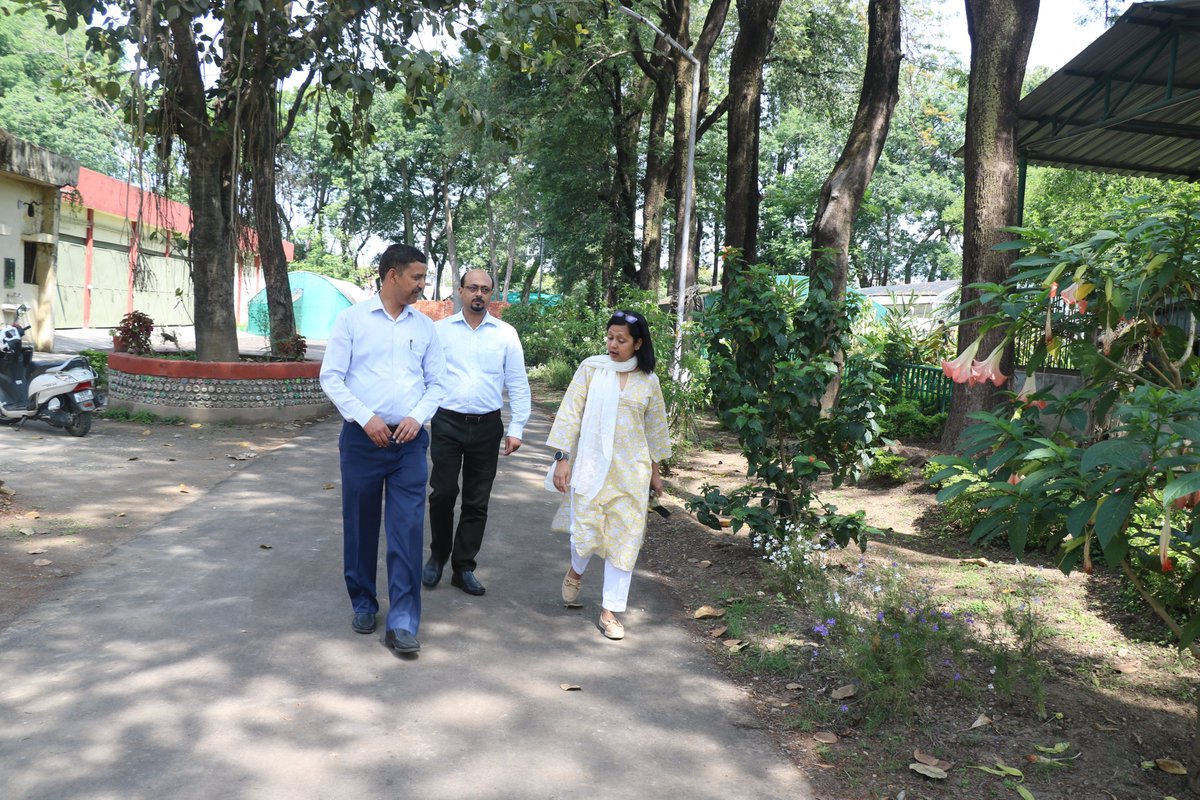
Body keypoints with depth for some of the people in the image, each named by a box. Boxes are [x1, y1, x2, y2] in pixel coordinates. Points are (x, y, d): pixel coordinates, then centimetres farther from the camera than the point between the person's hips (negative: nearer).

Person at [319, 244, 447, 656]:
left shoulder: (424, 325, 8)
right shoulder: (351, 319, -1)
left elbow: (437, 382, 10)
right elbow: (330, 377, -3)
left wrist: (417, 417, -8)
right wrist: (365, 417, -14)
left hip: (409, 440, 1)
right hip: (362, 438, -1)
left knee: (408, 530, -5)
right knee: (360, 527, 10)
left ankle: (402, 623, 0)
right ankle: (363, 604, 30)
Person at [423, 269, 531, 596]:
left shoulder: (506, 334, 4)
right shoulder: (439, 330, 3)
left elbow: (518, 383, 4)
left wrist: (516, 428, -1)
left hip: (487, 427, 1)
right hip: (447, 423, -1)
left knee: (477, 502, 8)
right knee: (442, 494, 2)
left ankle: (463, 568, 21)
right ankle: (438, 556, 26)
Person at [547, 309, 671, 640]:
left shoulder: (648, 381, 5)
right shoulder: (592, 368, -2)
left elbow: (654, 427, 15)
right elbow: (570, 413, -3)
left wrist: (655, 471, 19)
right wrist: (562, 457, -8)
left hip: (631, 471, 2)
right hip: (591, 466, -2)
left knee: (625, 538, 1)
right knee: (586, 534, -2)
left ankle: (610, 611, 13)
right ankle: (576, 570, 34)